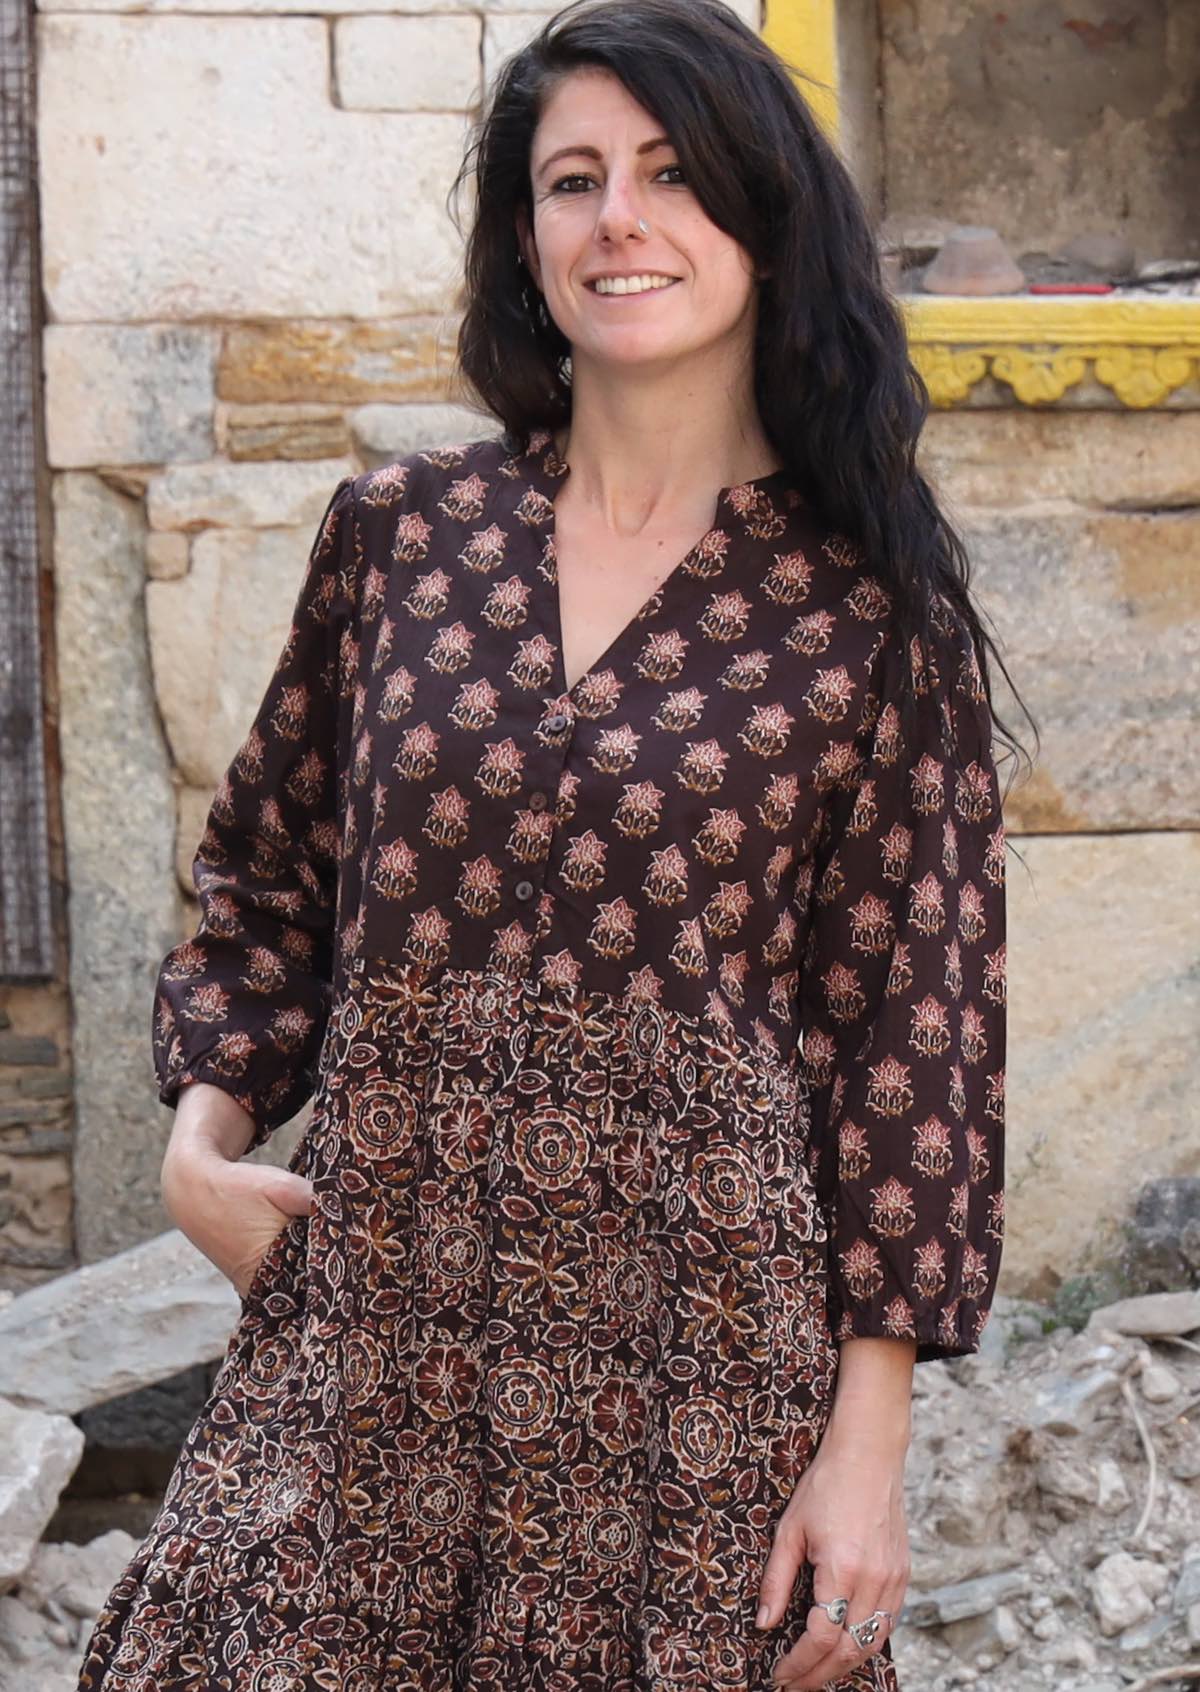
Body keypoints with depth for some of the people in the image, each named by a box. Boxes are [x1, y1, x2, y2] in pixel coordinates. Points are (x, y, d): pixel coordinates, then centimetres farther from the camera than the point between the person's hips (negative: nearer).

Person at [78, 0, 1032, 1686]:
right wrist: (204, 1133, 0)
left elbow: (917, 1022, -2)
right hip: (372, 1287, 3)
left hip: (696, 1324, -2)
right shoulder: (401, 531, 6)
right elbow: (270, 876, 16)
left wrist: (867, 1439, -6)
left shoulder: (863, 604, -2)